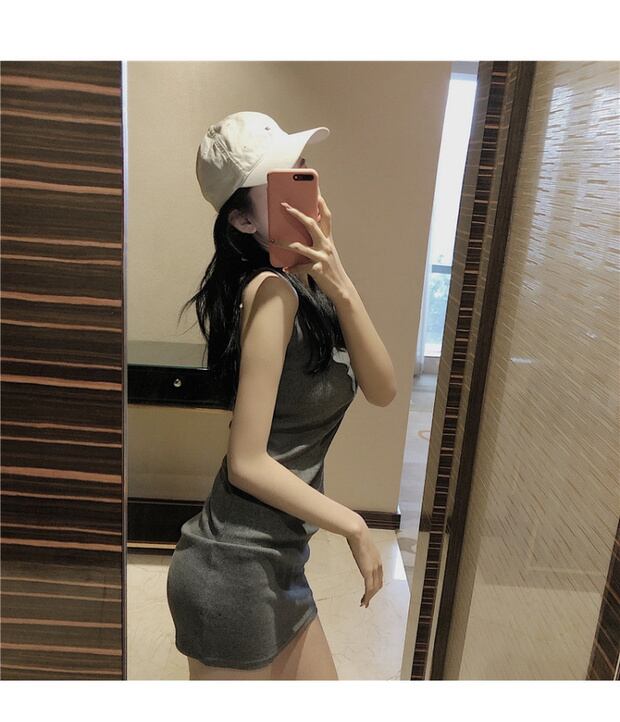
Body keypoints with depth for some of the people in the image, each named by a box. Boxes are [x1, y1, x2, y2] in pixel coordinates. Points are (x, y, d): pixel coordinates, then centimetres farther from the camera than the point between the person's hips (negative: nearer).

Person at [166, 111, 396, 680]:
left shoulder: (307, 290, 5)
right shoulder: (272, 292, -21)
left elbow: (382, 390, -4)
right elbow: (247, 463, -23)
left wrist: (342, 289, -17)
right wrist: (354, 525, -12)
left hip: (277, 565, 8)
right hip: (235, 570, -8)